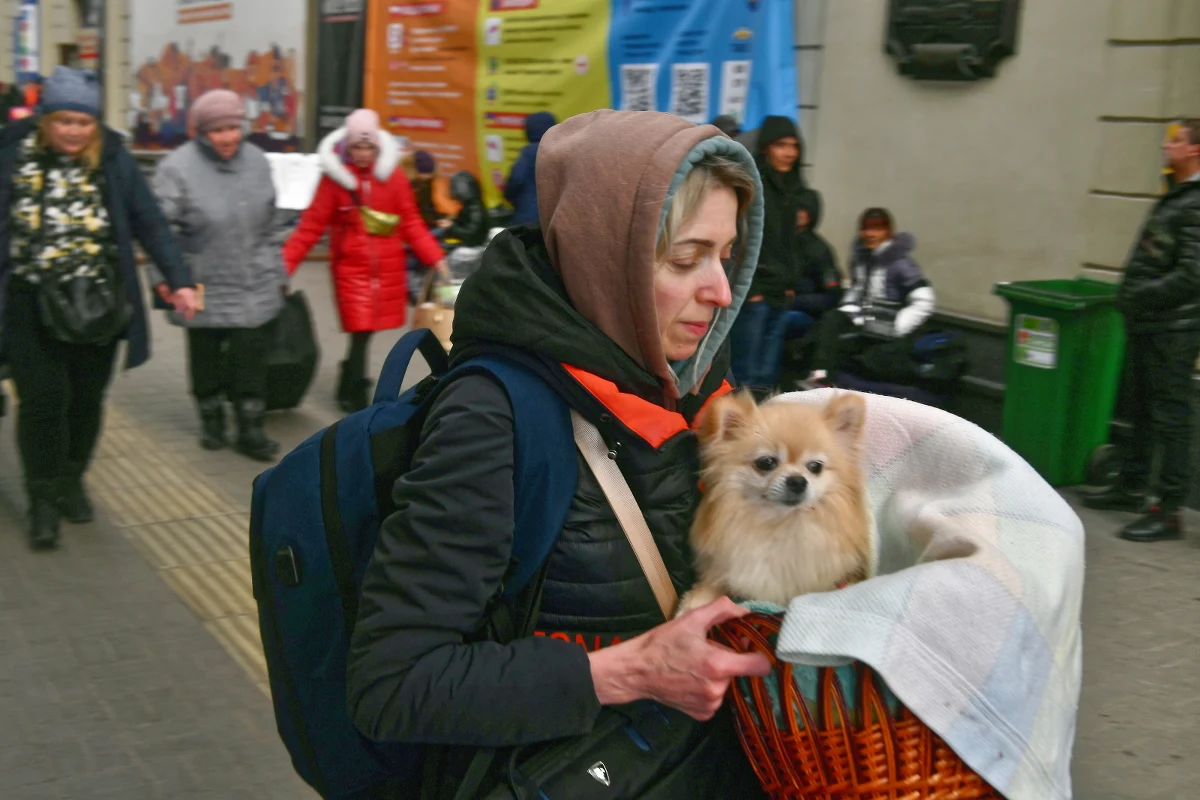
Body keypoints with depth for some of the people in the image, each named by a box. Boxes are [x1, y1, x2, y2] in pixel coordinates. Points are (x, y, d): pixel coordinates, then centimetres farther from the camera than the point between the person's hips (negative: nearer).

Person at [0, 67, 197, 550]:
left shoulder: (112, 159, -2)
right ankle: (43, 498, 12)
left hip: (97, 304, 1)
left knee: (87, 398, 10)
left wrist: (178, 280, -5)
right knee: (43, 398, -4)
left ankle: (71, 482, 31)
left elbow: (149, 223, 0)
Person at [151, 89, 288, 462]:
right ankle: (211, 420, 32)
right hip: (203, 287, -2)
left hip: (253, 287, 3)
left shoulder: (257, 161, 3)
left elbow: (270, 225, 13)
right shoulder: (178, 168, -13)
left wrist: (277, 273, 16)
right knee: (206, 357, 11)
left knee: (251, 355, 1)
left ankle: (251, 430, 13)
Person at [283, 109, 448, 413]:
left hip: (388, 268, 2)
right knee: (361, 333, -7)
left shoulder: (393, 174, 1)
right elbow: (312, 225, -3)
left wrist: (435, 257, -3)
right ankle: (357, 400, 6)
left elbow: (411, 223, 5)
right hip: (351, 267, -2)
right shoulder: (334, 177, -4)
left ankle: (349, 385, 35)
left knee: (365, 331, 10)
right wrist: (286, 261, -11)